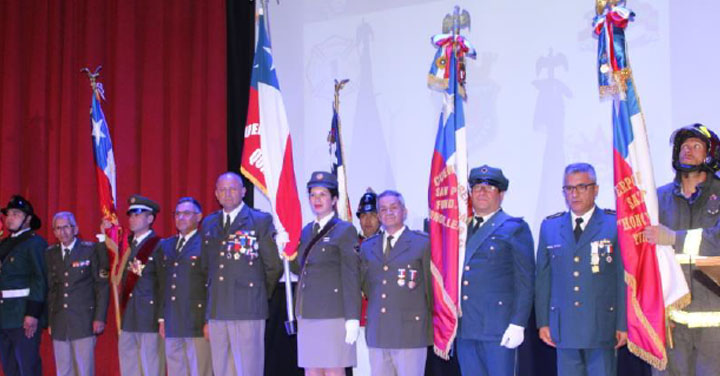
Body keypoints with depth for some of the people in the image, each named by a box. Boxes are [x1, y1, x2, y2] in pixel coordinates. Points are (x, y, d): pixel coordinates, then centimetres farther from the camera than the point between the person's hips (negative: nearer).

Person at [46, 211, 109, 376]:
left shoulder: (91, 250, 0)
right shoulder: (50, 254, 11)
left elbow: (102, 285, -2)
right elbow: (49, 289, 12)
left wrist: (99, 318, -7)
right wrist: (49, 320, 8)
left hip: (83, 322, -4)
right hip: (59, 324, 4)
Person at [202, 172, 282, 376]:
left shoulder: (261, 220, -1)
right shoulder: (209, 224, 15)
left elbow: (274, 266, 2)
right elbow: (207, 268, 18)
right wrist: (207, 315, 14)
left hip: (248, 311, -5)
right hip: (216, 312, 5)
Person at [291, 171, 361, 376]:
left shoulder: (345, 230, -3)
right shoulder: (306, 231, 16)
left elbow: (352, 278, -8)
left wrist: (352, 319, -13)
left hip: (333, 313, -6)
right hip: (307, 314, 6)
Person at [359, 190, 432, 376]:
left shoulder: (422, 243, 1)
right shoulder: (367, 247, 14)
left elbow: (431, 284, 4)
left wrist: (430, 324, 8)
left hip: (410, 331, -4)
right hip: (377, 332, 4)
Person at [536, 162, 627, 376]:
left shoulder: (615, 224, 0)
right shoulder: (549, 227, 10)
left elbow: (624, 277, -1)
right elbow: (543, 278, 11)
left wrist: (623, 324, -4)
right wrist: (542, 322, 7)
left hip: (601, 327, -3)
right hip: (564, 326, 3)